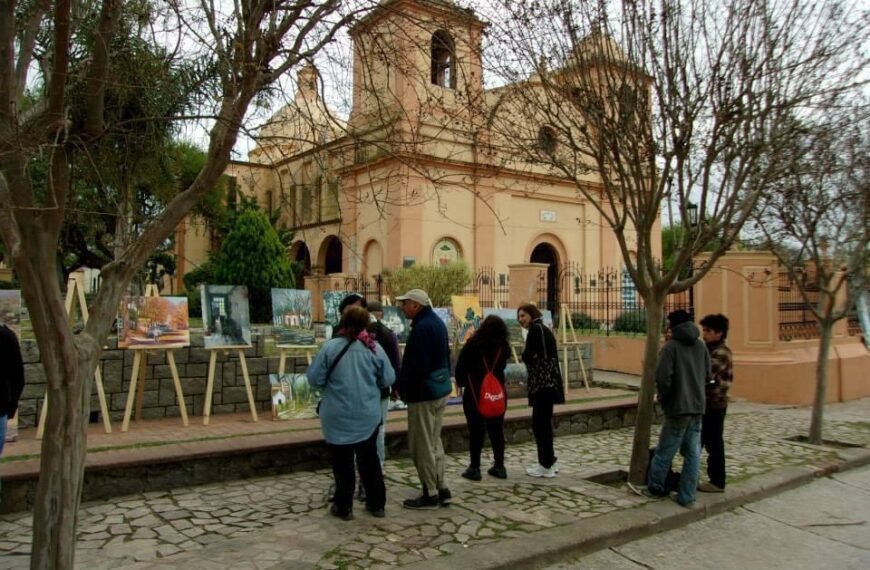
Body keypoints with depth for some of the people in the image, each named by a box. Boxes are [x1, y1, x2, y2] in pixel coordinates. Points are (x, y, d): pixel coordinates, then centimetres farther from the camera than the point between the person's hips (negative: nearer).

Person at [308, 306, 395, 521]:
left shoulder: (330, 347, -13)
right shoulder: (375, 348, -6)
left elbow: (314, 379, -8)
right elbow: (388, 380, 1)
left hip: (339, 417, -3)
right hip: (368, 415, 3)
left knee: (343, 462, 9)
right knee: (369, 458, 17)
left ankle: (343, 507, 17)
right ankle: (376, 503, 25)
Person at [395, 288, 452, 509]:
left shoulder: (422, 327, -21)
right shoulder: (437, 322, 12)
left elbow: (415, 365, -25)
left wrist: (402, 387, -12)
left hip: (423, 393, -10)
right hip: (440, 389, 10)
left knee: (421, 446, 0)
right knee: (434, 441, 18)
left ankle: (430, 494, 8)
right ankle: (441, 489, 24)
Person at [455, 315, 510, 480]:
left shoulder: (473, 345, -10)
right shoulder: (503, 347, -2)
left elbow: (460, 368, -6)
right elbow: (502, 368, 2)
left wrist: (461, 383, 7)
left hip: (474, 394, -3)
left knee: (476, 431, 3)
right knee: (497, 430, 12)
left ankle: (474, 468, 5)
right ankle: (499, 466, 15)